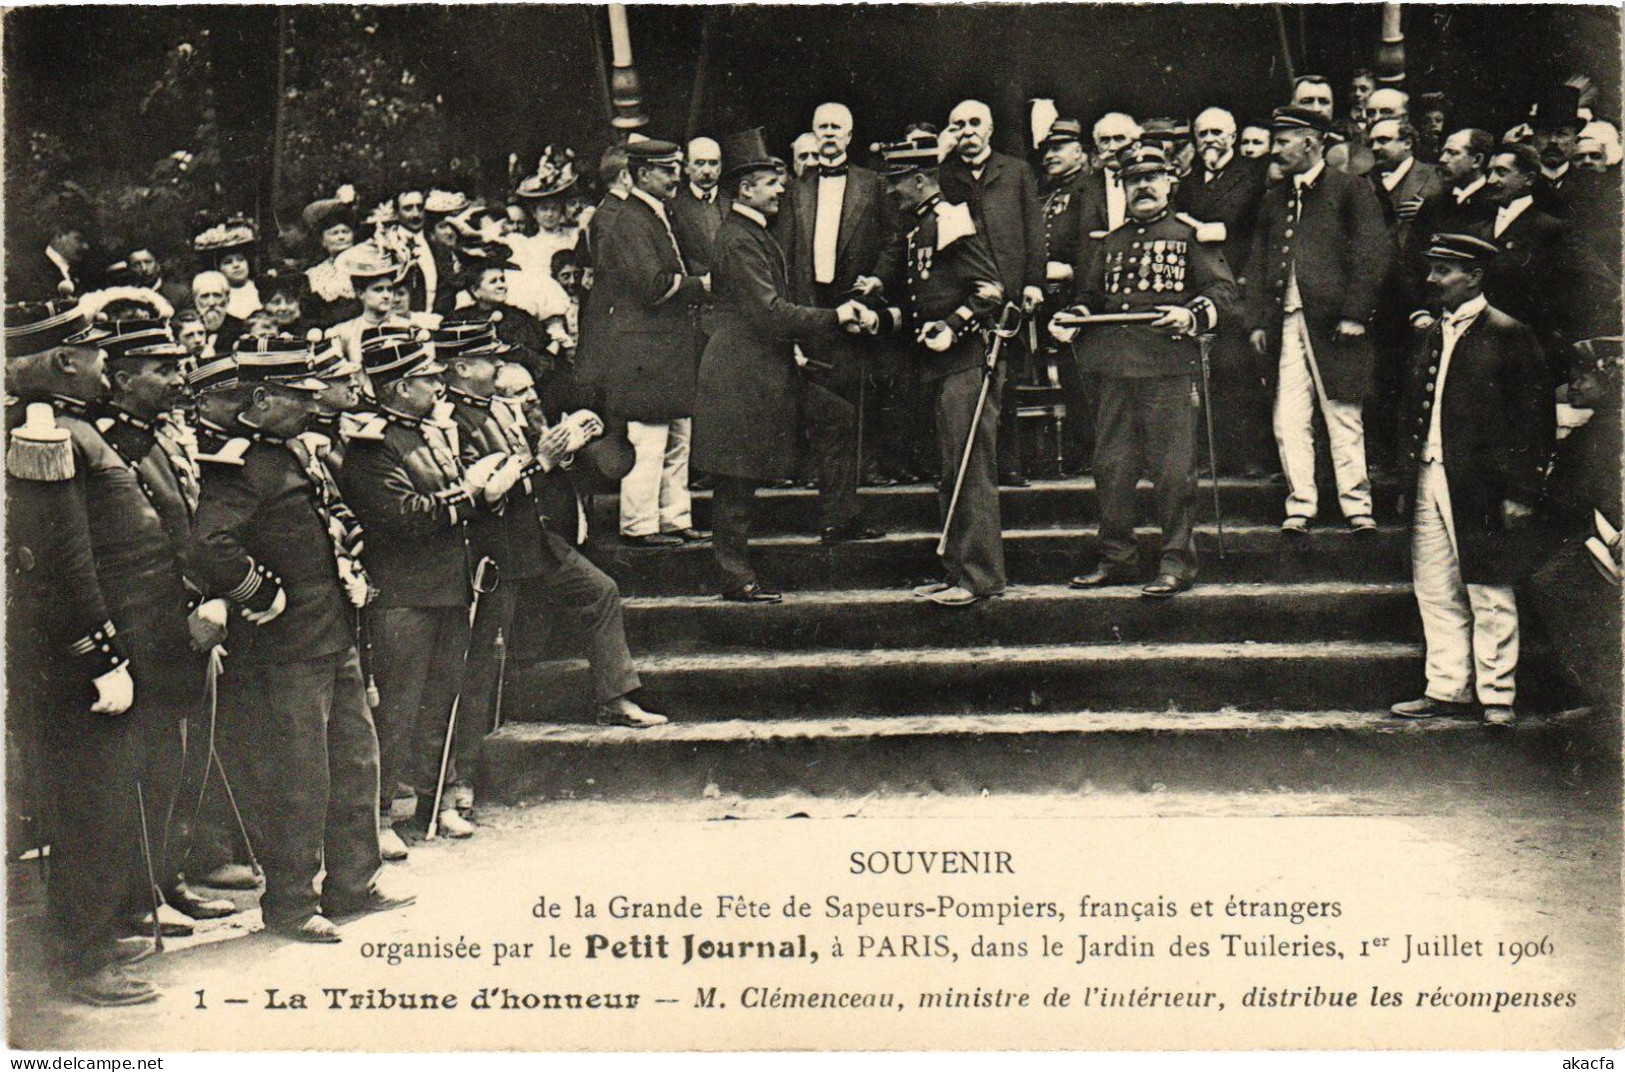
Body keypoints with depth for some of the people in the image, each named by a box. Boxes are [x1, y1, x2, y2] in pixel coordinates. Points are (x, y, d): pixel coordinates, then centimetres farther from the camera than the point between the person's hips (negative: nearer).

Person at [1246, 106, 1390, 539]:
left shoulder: (1351, 189, 1)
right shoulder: (1274, 199, 18)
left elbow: (1372, 255, -6)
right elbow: (1257, 264, 17)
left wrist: (1355, 314, -13)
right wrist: (1256, 321, 7)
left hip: (1333, 322, -5)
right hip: (1286, 322, 5)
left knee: (1343, 418, 0)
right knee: (1289, 419, 0)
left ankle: (1357, 506, 8)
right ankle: (1300, 506, 7)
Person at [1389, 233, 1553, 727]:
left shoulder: (1509, 335, -6)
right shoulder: (1431, 336, 15)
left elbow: (1536, 419, -8)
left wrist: (1521, 493, -12)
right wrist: (1407, 479, 13)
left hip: (1483, 490, -6)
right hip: (1430, 483, 7)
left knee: (1490, 597, 2)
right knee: (1436, 594, 9)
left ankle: (1497, 696, 11)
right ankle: (1447, 689, 18)